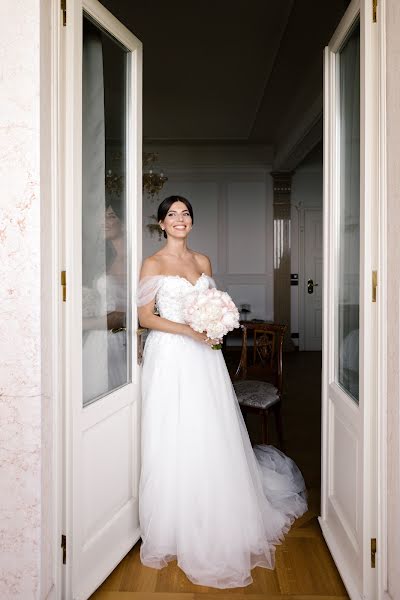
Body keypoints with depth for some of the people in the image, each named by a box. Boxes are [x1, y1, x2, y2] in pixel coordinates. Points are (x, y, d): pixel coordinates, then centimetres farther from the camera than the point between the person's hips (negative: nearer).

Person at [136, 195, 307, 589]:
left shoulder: (202, 261, 13)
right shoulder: (153, 264, -1)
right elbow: (145, 316, -6)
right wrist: (188, 330, -17)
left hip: (204, 356, 4)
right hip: (170, 357, -4)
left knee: (212, 437, 8)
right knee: (173, 442, 1)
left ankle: (218, 524, 27)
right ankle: (174, 529, 19)